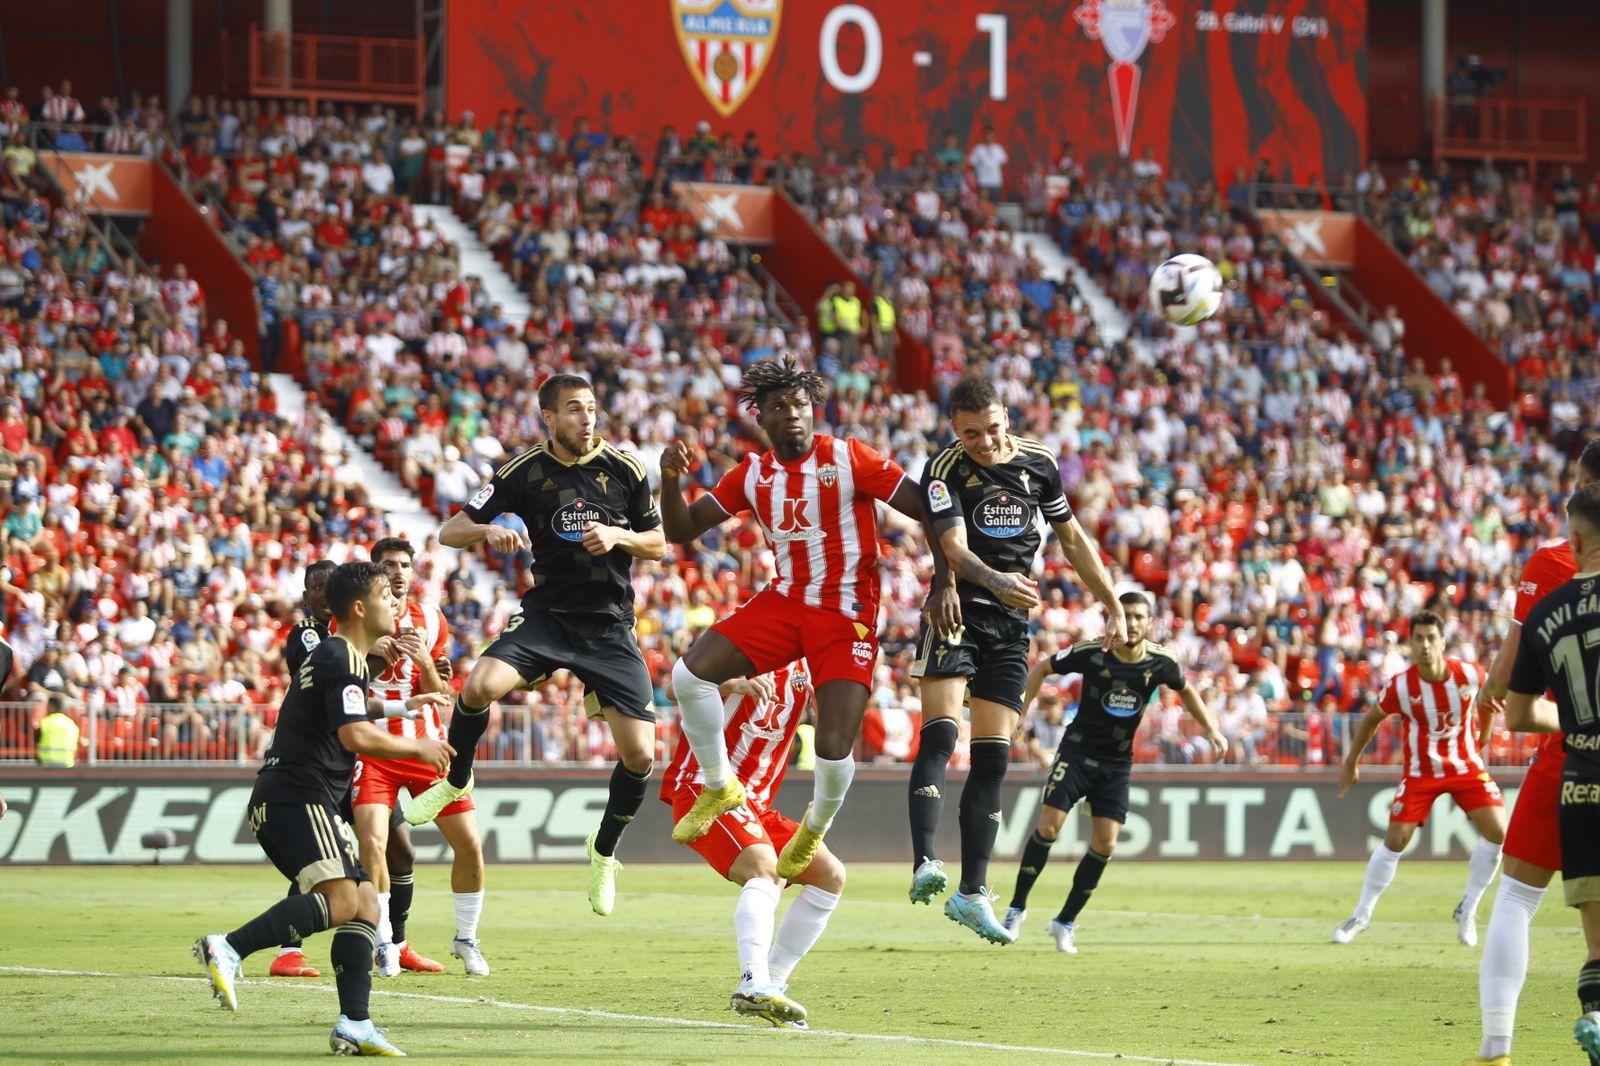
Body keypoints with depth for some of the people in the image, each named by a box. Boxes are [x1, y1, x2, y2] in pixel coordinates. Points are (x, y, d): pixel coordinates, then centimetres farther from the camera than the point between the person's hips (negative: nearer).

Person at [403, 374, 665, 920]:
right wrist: (489, 530, -23)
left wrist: (618, 536, -14)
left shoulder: (625, 469, -2)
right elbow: (449, 532, -1)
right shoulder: (523, 472, -4)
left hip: (610, 625, 1)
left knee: (640, 755, -8)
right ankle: (454, 781, 2)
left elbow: (658, 545, 7)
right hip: (546, 613, -1)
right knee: (480, 685, -29)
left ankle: (604, 851, 20)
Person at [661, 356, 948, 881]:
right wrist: (671, 479, -12)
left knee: (834, 750, -14)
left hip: (846, 613, -4)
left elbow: (929, 509, -9)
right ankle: (719, 787, 7)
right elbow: (680, 530, 7)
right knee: (690, 672, -16)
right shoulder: (753, 474, 4)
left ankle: (815, 829, 21)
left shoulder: (848, 459, -11)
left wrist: (944, 583, -17)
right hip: (783, 602, 4)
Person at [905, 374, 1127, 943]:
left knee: (993, 757, 2)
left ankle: (972, 892, 5)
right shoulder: (945, 470, -10)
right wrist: (994, 579, -43)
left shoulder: (1039, 463, 5)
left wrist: (1113, 605, 15)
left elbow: (1072, 538, 16)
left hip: (1012, 625, 4)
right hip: (957, 613, -4)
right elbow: (954, 546, -24)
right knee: (940, 734, -21)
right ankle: (924, 864, -32)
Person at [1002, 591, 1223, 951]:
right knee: (1048, 828, -14)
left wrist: (1211, 730, 3)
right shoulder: (1091, 652, -16)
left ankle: (1066, 922, 8)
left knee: (1105, 844, -6)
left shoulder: (1161, 662, -10)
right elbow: (1042, 668, -1)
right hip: (1077, 752, -2)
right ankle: (1017, 909, 3)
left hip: (1117, 764, 2)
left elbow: (1186, 690, 12)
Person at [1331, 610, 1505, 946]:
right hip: (1420, 772, -1)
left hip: (1466, 766, 1)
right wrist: (1350, 763, 9)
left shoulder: (1469, 674, -16)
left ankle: (1467, 911, 3)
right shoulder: (1400, 686, -18)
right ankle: (1362, 914, 9)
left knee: (1497, 831, -14)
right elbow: (1371, 719, 1)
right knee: (1395, 840, -8)